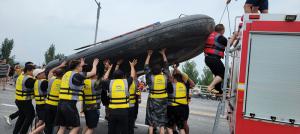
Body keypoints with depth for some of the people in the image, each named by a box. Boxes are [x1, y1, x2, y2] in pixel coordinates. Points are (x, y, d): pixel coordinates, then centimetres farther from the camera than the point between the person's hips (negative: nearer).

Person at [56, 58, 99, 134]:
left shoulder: (66, 74, 15)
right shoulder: (77, 75, -8)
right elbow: (93, 73, 0)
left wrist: (81, 64, 47)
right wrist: (94, 64, 19)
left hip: (61, 103, 8)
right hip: (70, 104, -8)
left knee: (62, 127, 13)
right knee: (76, 127, 2)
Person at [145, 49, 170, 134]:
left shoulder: (150, 77, -9)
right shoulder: (165, 76, -5)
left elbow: (146, 67, 3)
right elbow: (166, 66, 8)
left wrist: (149, 55, 11)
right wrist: (163, 54, 17)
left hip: (152, 101, -1)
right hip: (163, 101, 2)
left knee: (151, 122, 8)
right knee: (162, 123, 8)